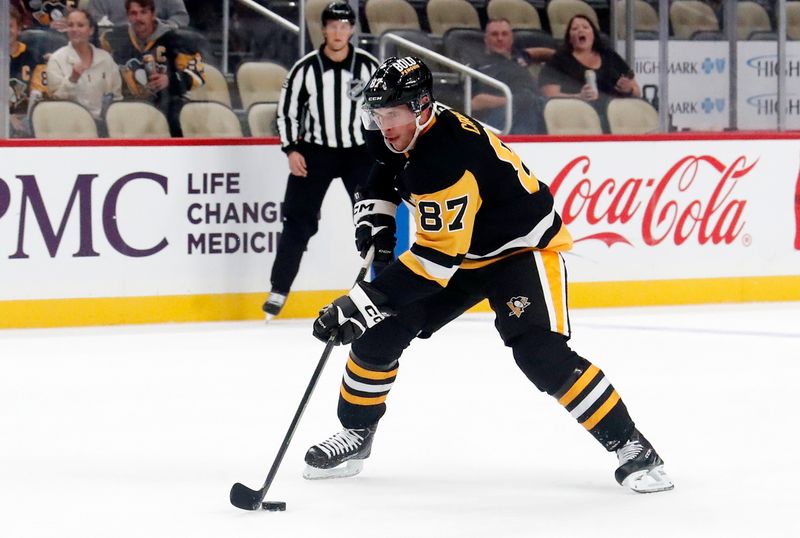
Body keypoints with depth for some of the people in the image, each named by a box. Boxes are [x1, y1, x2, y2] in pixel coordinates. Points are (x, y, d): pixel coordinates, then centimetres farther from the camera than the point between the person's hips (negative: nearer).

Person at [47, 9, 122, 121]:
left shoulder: (106, 58, 11)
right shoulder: (57, 59, 2)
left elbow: (117, 96, 17)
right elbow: (55, 97, -5)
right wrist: (72, 79, -19)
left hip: (103, 120, 3)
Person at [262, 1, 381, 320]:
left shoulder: (369, 66, -5)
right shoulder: (305, 68, -7)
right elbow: (287, 109, 0)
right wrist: (291, 149, -8)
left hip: (359, 151, 1)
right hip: (314, 151, -1)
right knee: (298, 221, -3)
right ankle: (278, 291, 2)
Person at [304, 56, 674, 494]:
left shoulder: (448, 158, -35)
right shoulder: (404, 135, -8)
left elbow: (437, 256, -36)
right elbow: (386, 175, 18)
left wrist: (364, 300, -38)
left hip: (524, 248, -9)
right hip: (460, 251, 9)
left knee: (542, 354, -27)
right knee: (380, 330, -1)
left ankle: (630, 446, -18)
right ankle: (356, 434, 18)